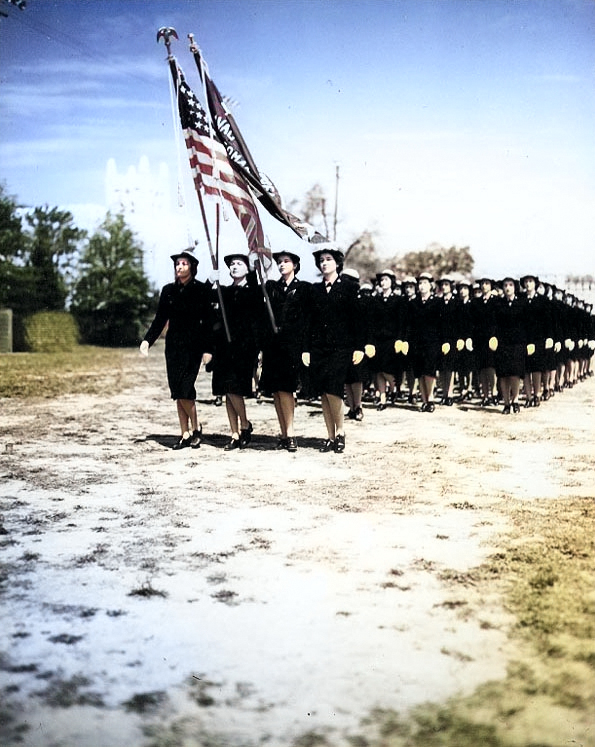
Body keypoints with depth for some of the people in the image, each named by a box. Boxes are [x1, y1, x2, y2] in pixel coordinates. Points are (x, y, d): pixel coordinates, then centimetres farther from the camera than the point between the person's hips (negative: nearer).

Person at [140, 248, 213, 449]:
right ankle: (185, 434, 11)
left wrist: (208, 349, -10)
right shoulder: (168, 290, 10)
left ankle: (196, 428, 7)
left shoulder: (202, 290, -1)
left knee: (184, 389, -14)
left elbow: (208, 321, -3)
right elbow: (160, 319, 10)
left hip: (193, 346, -5)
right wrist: (147, 340, -3)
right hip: (173, 346, 5)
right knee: (177, 392, 4)